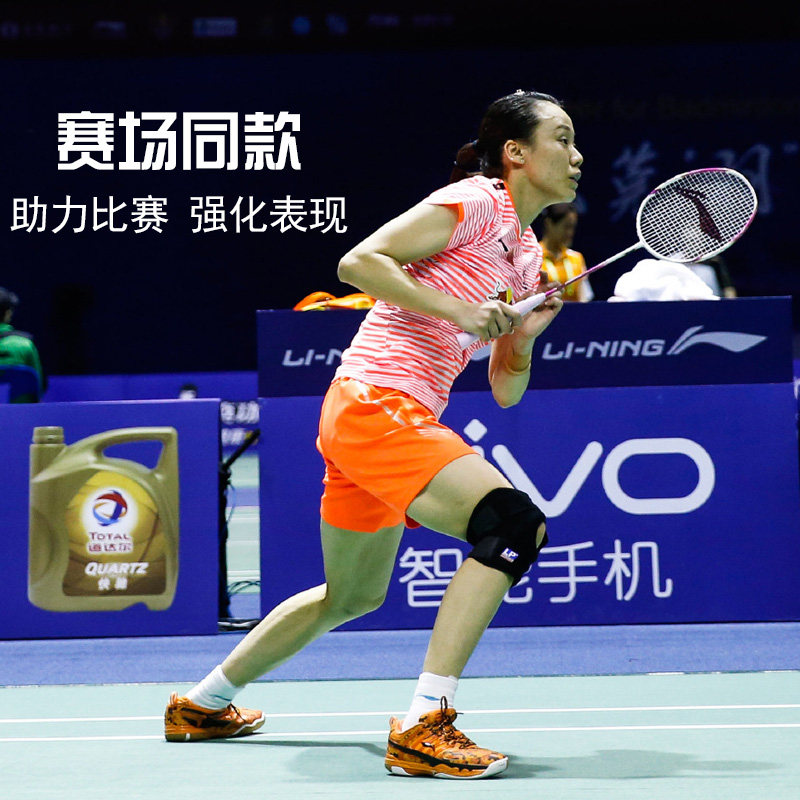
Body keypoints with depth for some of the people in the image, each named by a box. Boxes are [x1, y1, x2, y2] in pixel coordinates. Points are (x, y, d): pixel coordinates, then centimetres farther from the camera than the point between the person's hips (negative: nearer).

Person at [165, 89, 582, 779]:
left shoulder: (527, 255, 20)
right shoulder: (474, 201, -6)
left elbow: (505, 390, 19)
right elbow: (359, 261, -15)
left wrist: (524, 337, 0)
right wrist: (455, 308, -19)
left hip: (404, 415, 10)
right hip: (375, 403, -10)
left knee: (352, 596, 22)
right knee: (512, 520, -25)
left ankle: (202, 704, 39)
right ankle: (423, 727, -28)